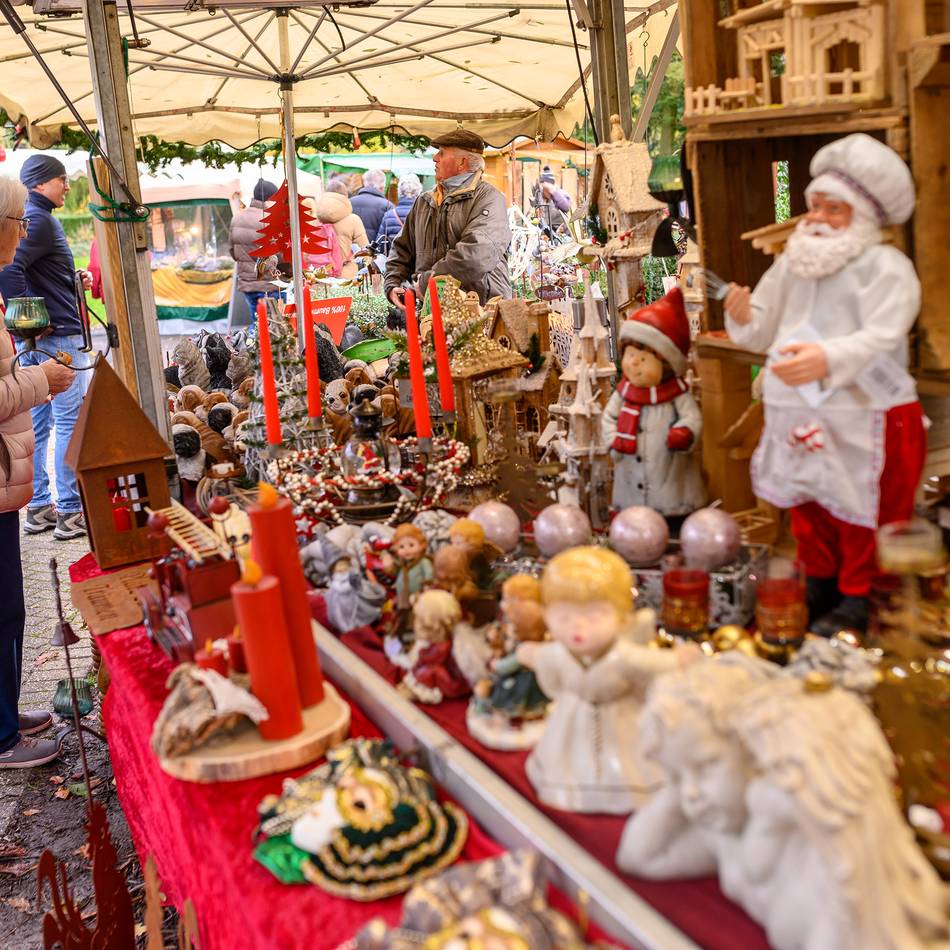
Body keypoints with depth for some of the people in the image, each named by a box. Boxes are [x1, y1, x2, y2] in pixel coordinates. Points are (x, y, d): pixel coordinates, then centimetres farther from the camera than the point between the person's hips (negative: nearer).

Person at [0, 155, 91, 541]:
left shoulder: (33, 217, 16)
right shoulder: (40, 220, -12)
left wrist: (72, 281, 14)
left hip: (33, 338, 9)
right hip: (58, 335, -9)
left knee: (37, 421, 11)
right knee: (69, 420, -4)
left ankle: (39, 508, 19)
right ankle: (70, 512, 0)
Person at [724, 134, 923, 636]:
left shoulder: (886, 267, -10)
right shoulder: (791, 264, 10)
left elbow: (881, 338, -25)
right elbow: (763, 333, 13)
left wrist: (829, 359, -43)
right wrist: (744, 317, -11)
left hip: (864, 419, -6)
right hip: (799, 418, 6)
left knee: (858, 514, 3)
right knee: (808, 507, 14)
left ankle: (857, 598, 18)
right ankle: (819, 584, 31)